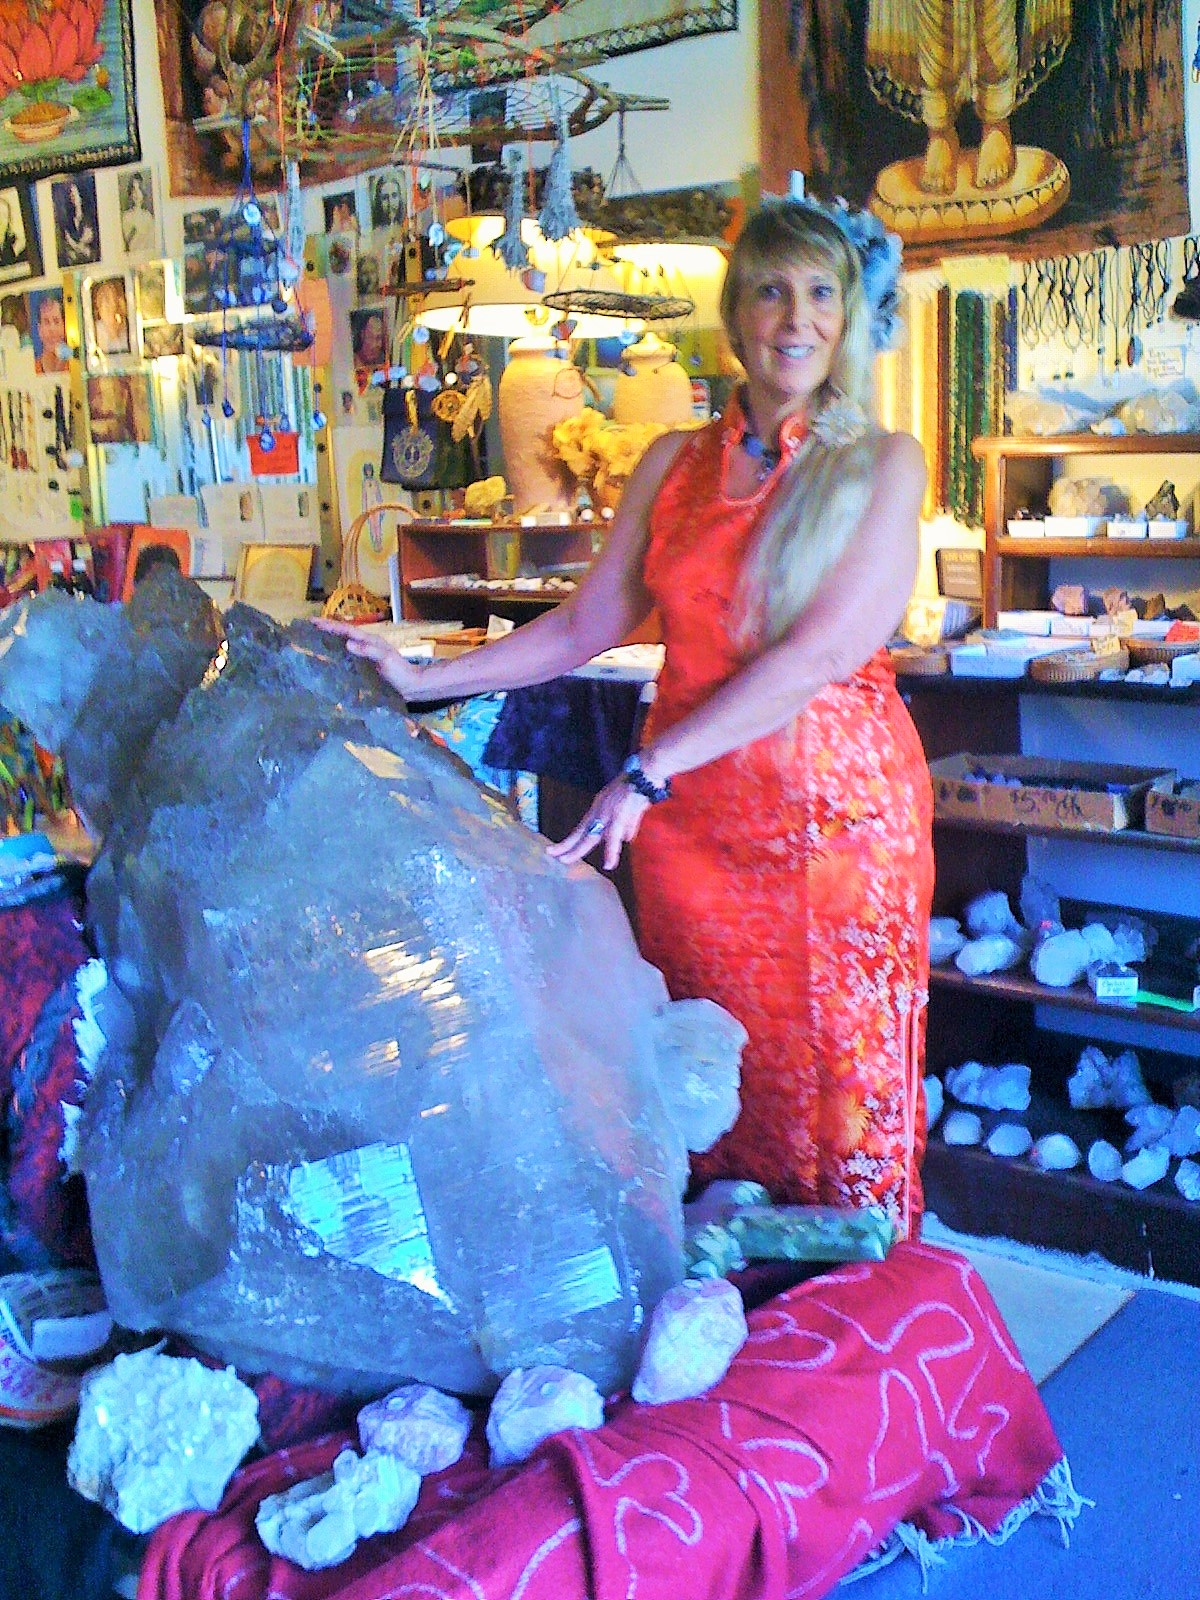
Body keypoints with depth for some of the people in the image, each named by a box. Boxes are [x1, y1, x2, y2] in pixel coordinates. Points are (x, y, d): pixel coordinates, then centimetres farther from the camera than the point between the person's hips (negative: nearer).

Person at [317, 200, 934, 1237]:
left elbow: (822, 654, -14)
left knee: (843, 1087, 3)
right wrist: (422, 679, 2)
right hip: (693, 818, 3)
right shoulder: (675, 463, 9)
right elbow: (587, 625, 11)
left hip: (839, 811, -3)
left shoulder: (882, 464, -3)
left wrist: (649, 772, -19)